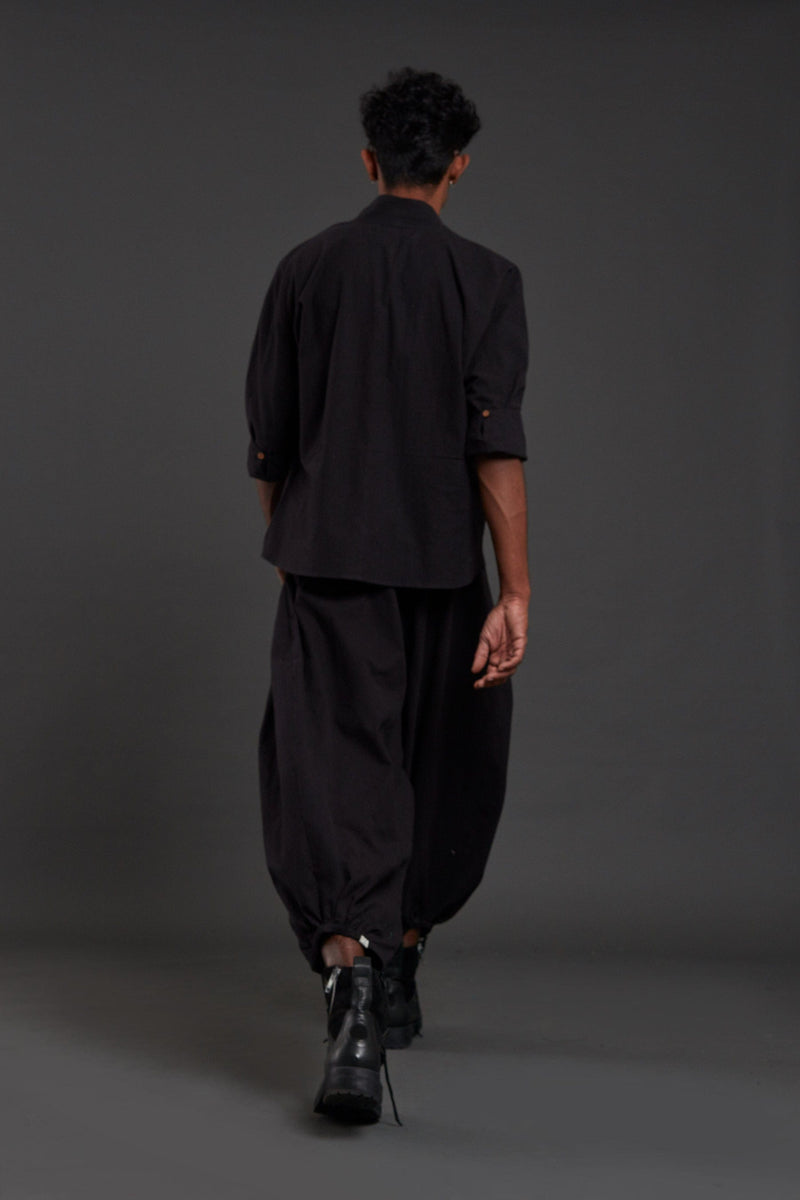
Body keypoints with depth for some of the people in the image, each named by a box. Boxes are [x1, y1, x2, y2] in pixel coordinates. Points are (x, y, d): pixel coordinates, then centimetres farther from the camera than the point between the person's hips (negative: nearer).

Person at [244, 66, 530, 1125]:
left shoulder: (305, 270, 5)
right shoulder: (484, 279, -3)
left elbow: (268, 442, 10)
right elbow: (496, 442, -12)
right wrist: (515, 591, -13)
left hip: (327, 566, 1)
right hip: (441, 568, 0)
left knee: (333, 774, -7)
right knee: (440, 775, 17)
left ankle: (351, 973, -30)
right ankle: (399, 977, 29)